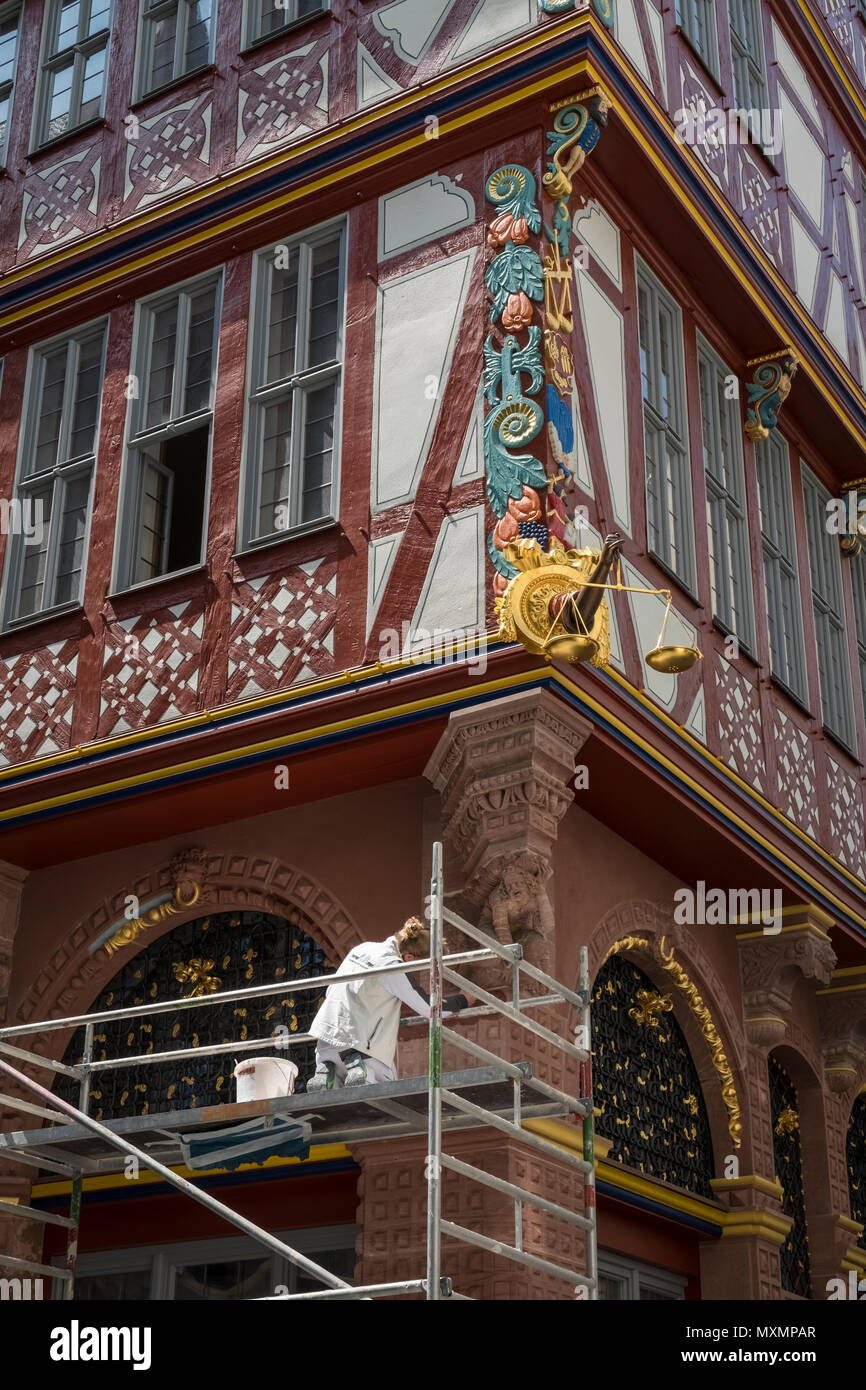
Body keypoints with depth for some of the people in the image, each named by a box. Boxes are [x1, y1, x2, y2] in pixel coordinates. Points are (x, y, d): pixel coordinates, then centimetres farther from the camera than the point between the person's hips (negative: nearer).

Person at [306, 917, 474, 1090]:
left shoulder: (362, 948, 10)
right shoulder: (394, 967, -13)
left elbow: (329, 991, 19)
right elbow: (429, 1008, -7)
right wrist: (464, 1000, 9)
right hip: (355, 1041, -7)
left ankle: (325, 1074, -6)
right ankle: (359, 1068, -17)